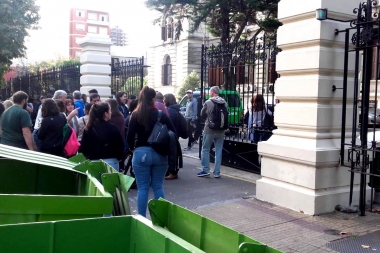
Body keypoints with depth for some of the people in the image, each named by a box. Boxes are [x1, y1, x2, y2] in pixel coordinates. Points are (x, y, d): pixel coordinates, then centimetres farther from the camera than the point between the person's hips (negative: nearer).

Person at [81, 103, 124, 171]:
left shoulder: (88, 129, 2)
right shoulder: (112, 128, -10)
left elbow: (83, 146, 8)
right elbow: (119, 145, -5)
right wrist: (119, 157, 12)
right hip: (110, 161, -4)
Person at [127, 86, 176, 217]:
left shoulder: (135, 115, -4)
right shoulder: (161, 115, -1)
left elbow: (130, 137, -6)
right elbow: (173, 133, -2)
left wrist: (133, 149, 12)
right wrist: (166, 149, 11)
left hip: (141, 153, -1)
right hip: (159, 154, 2)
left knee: (142, 188, 4)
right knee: (158, 187, 11)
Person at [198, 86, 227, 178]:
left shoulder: (208, 102, -10)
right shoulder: (224, 103, -1)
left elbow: (202, 115, 2)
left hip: (209, 130, -3)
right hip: (221, 131, 3)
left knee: (205, 150, 10)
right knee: (218, 151, 9)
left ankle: (205, 170, 10)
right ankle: (217, 172, 11)